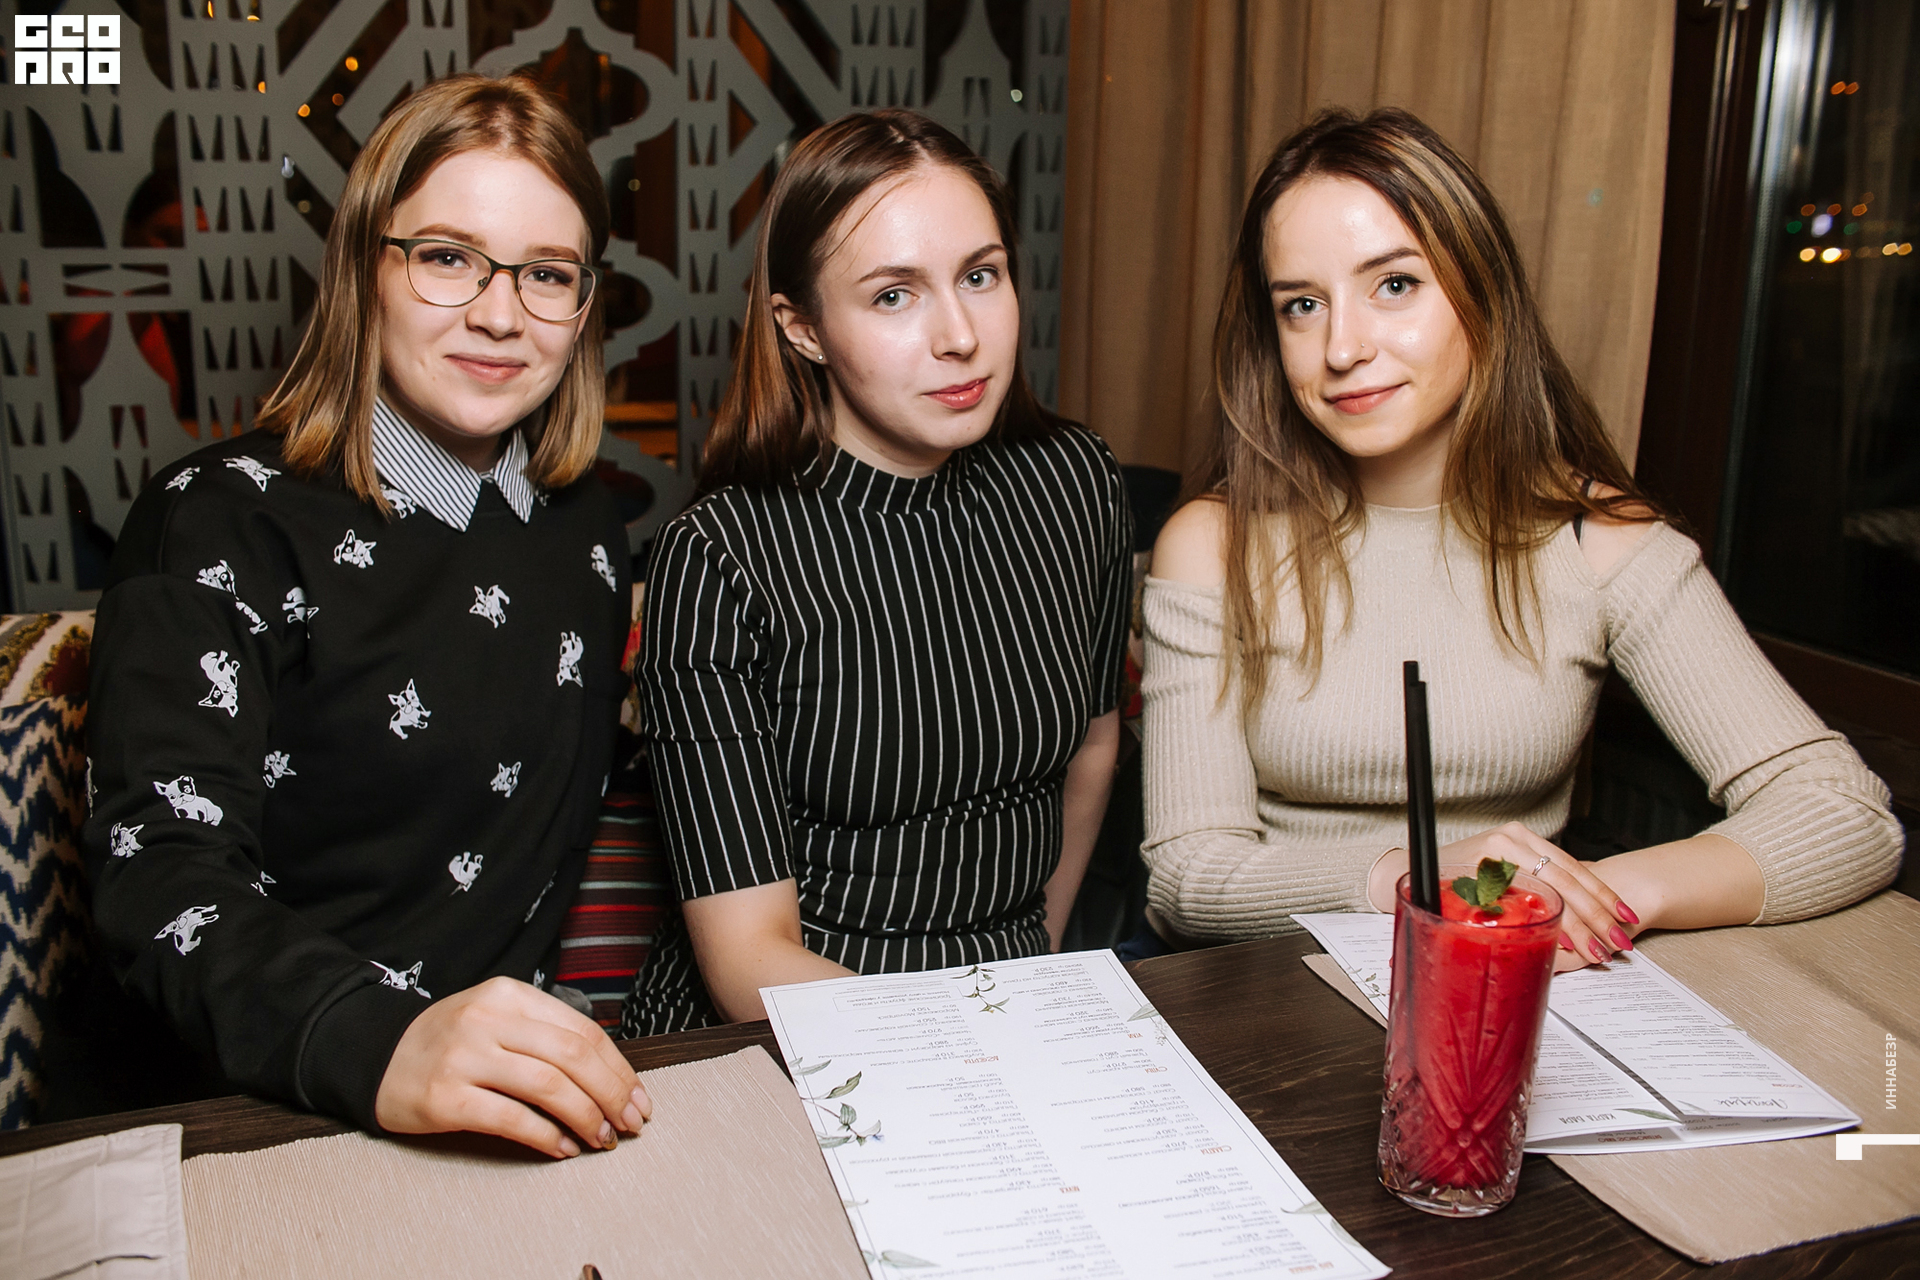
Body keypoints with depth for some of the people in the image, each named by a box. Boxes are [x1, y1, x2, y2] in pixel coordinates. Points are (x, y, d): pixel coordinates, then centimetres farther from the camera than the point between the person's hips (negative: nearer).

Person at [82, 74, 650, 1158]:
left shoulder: (585, 522, 8)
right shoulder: (223, 521, -7)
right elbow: (162, 873, -19)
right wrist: (379, 1046, -37)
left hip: (533, 1100, 4)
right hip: (269, 1117, -3)